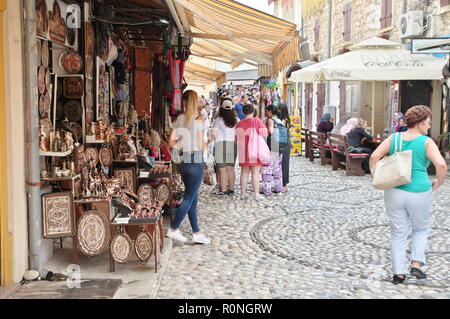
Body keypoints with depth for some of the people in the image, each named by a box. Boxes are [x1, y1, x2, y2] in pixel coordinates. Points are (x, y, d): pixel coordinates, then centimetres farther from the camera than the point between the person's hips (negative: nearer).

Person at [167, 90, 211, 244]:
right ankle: (173, 229, 7)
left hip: (183, 161, 6)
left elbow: (171, 142, 5)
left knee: (193, 198, 12)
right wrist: (206, 142, 8)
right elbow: (201, 146, -13)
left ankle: (196, 233, 16)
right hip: (196, 161, -6)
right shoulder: (199, 119, -10)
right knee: (189, 198, 4)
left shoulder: (180, 119, 5)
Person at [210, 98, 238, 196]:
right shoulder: (236, 120, 4)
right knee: (230, 168, 12)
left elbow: (214, 135, -8)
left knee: (222, 169, 0)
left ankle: (223, 190, 1)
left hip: (221, 145, -4)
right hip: (233, 145, 4)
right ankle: (231, 189, 15)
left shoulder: (218, 120, -7)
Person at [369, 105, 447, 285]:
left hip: (394, 193, 3)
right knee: (421, 229, 22)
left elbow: (374, 157, -4)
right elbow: (441, 165, -20)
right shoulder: (426, 142, -8)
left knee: (398, 234, 13)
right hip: (419, 194, -2)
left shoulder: (394, 138, 2)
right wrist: (439, 183, -3)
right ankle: (416, 264, 9)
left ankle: (398, 273, 13)